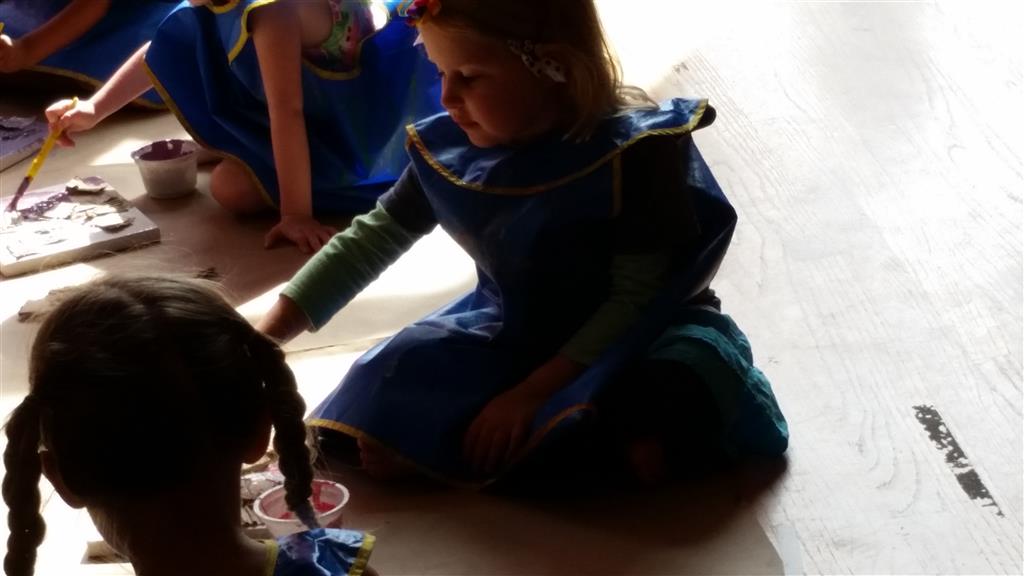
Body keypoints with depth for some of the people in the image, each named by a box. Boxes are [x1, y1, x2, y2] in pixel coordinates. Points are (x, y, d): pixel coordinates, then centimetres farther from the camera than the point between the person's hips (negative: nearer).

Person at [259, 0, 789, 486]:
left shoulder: (632, 152, -23)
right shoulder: (449, 152, -9)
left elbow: (638, 296, -19)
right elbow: (368, 241, 3)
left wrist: (532, 393, -23)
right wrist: (265, 338, -2)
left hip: (634, 336, -5)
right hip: (508, 336, 5)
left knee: (645, 453, -37)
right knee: (374, 420, -15)